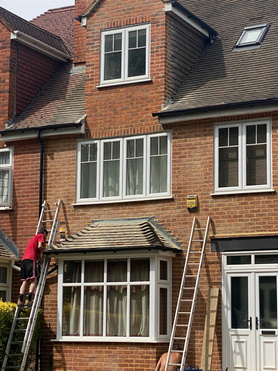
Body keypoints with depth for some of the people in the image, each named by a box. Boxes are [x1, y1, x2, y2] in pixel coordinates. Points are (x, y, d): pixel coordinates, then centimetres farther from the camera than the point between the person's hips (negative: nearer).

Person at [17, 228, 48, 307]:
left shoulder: (34, 237, 33)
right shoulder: (41, 236, 8)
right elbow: (39, 246, -8)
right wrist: (44, 250, 10)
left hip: (24, 259, 8)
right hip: (31, 259, -8)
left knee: (24, 281, 5)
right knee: (33, 280, -11)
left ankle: (20, 300, -4)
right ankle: (29, 300, -22)